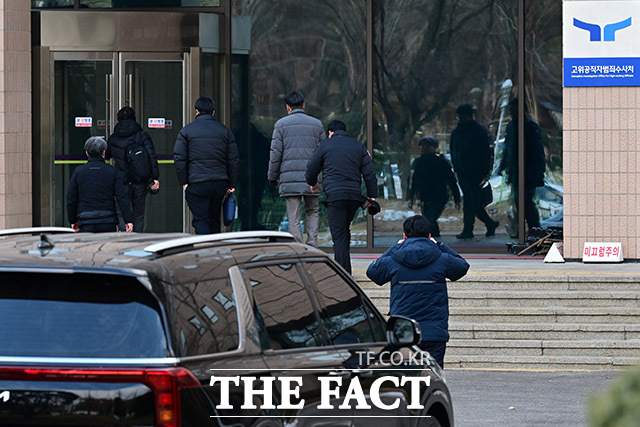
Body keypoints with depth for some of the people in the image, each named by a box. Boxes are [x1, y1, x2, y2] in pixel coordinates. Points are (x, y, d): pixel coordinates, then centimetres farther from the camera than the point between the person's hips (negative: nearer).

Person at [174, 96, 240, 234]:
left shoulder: (186, 131, 1)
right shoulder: (224, 131, 9)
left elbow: (179, 158, -4)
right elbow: (234, 159, 9)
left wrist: (184, 182, 0)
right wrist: (232, 184, 13)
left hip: (196, 183, -3)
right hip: (219, 184, 3)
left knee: (200, 220, -5)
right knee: (214, 220, 15)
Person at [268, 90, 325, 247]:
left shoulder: (281, 124, 1)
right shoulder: (316, 124, 8)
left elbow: (275, 153, -2)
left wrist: (272, 177, 7)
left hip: (290, 177, -2)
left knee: (293, 217, 0)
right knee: (312, 212, 16)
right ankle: (312, 247, 4)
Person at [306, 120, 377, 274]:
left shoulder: (325, 146, 6)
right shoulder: (359, 147, 14)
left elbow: (311, 171, 12)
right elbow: (370, 174, 9)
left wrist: (313, 183, 32)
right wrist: (372, 196, 12)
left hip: (334, 195, -4)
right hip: (355, 196, 4)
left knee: (339, 234, -6)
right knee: (345, 230, 20)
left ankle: (345, 273, -14)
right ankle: (341, 264, 21)